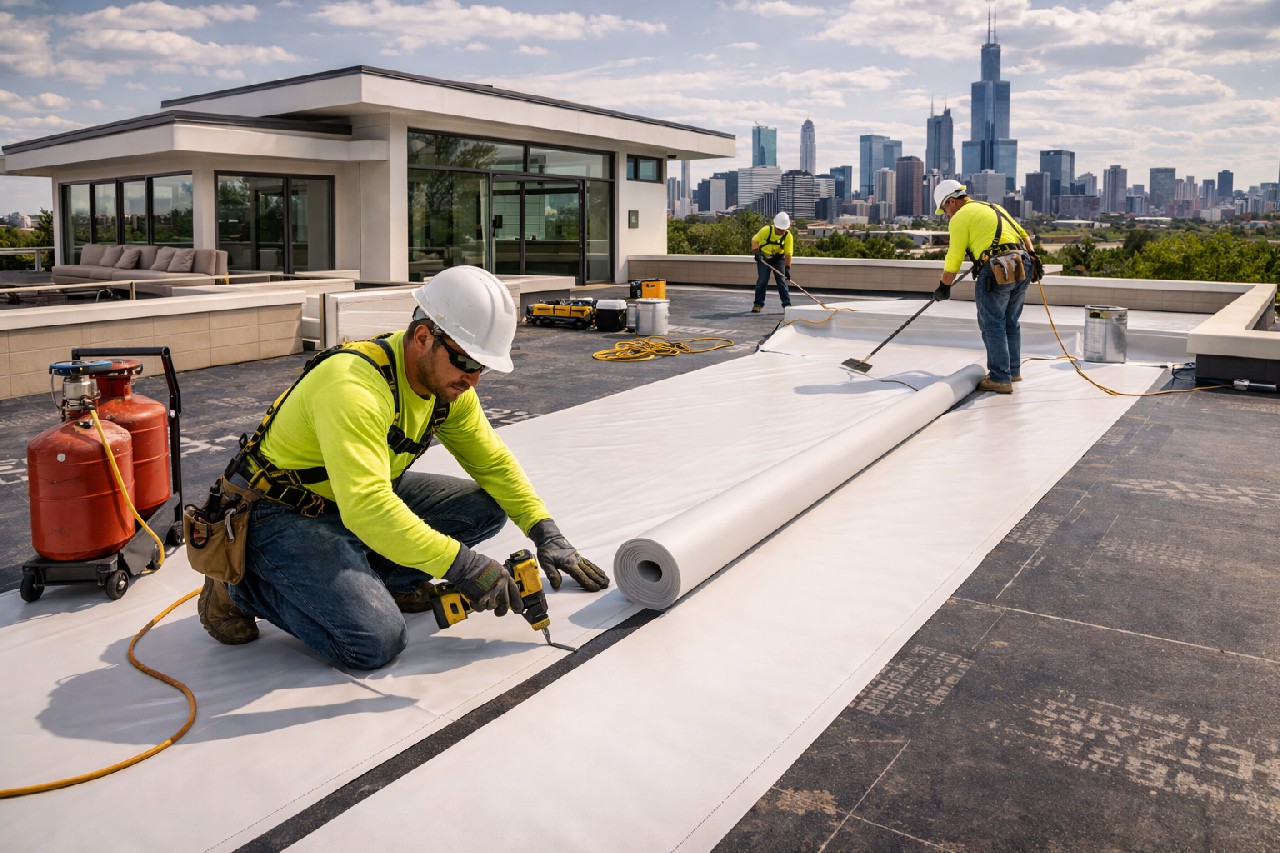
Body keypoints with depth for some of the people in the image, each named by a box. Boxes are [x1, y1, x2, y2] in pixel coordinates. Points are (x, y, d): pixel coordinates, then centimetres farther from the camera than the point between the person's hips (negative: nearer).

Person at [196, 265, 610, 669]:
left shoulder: (448, 383, -6)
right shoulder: (355, 384, -33)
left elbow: (492, 461, 5)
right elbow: (365, 508, -42)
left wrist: (547, 533, -6)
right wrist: (462, 564, -41)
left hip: (370, 495, 8)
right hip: (285, 515, -8)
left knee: (487, 507, -4)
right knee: (377, 641, -24)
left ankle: (364, 577, 7)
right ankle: (244, 584, -2)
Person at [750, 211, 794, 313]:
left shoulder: (788, 236, -17)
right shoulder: (766, 230, -20)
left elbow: (788, 253, -17)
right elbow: (754, 240, -7)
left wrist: (787, 268, -24)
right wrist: (756, 252, -21)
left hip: (778, 258, 1)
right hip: (764, 258, -1)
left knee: (782, 280, -6)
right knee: (762, 280, -8)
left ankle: (787, 304, -2)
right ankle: (758, 304, 2)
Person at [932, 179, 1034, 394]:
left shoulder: (960, 217, 0)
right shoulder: (994, 207, 25)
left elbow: (954, 258, 0)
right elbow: (1024, 236, 24)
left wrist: (944, 286, 10)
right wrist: (1028, 258, 32)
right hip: (1022, 266, 8)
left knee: (992, 325, -2)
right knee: (1010, 322, 18)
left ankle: (1000, 379, -3)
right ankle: (1013, 371, 27)